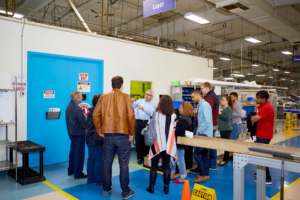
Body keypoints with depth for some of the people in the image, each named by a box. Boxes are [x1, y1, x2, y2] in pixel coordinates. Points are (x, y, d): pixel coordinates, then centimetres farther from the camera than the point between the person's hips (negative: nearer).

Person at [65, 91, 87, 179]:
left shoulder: (68, 106, 6)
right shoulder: (77, 109, -23)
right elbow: (83, 122, -21)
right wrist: (86, 128, -3)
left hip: (71, 132, 9)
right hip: (79, 133, -9)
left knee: (73, 151, 20)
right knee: (79, 153, 0)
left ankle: (71, 170, 32)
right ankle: (78, 173, 9)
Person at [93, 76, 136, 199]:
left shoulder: (104, 97, 4)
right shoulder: (125, 97, -4)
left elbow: (95, 114, -1)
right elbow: (131, 116, -12)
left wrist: (99, 131, 7)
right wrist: (131, 133, -2)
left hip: (108, 135, 3)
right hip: (123, 135, -3)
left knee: (107, 163, 15)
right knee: (124, 164, 7)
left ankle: (106, 189, 28)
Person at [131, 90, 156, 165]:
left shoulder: (153, 104, 7)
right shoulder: (140, 101, 14)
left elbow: (151, 112, -10)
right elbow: (132, 107, 6)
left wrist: (143, 109, -21)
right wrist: (132, 102, -13)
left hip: (147, 123, -2)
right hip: (138, 122, 2)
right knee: (138, 140, 2)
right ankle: (139, 157, 11)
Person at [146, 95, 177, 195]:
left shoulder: (156, 113, -8)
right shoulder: (173, 115, -1)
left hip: (157, 143, -2)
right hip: (168, 144, 2)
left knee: (154, 165, 9)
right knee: (166, 166, 10)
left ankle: (151, 187, 17)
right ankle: (166, 188, 17)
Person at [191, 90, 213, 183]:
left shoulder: (205, 105, -14)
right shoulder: (201, 105, 15)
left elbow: (208, 120, -21)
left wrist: (200, 131, -16)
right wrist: (199, 131, 14)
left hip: (204, 134, -10)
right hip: (203, 134, 10)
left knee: (196, 154, -7)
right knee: (204, 155, 14)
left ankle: (203, 175, 1)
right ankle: (206, 175, 22)